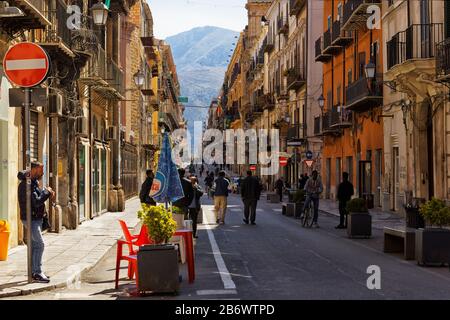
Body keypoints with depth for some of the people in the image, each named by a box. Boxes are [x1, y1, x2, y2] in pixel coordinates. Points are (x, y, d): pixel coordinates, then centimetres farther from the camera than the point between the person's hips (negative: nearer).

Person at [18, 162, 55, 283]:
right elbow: (36, 202, -27)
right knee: (40, 244, -14)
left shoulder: (34, 182, 12)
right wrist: (47, 192, -14)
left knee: (34, 245, 13)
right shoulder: (26, 184, -19)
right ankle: (37, 273, -12)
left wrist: (48, 192, 1)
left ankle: (34, 271, 20)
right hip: (30, 218, -10)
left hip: (37, 218, 10)